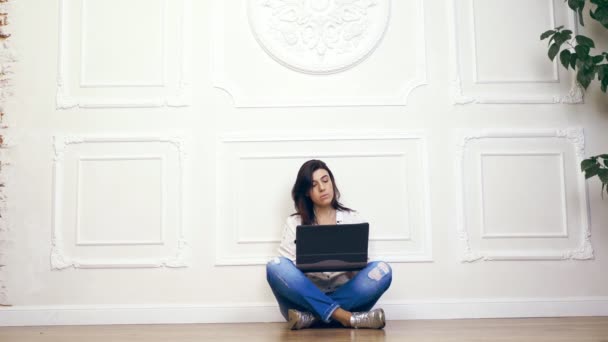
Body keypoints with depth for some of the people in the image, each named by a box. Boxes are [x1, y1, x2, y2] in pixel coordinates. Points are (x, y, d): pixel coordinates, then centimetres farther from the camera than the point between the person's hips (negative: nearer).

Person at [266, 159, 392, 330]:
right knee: (276, 266, -29)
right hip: (307, 297, -1)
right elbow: (287, 269, 1)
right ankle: (348, 317, -35)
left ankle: (312, 318, -31)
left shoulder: (352, 218, 13)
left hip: (344, 295, 1)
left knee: (382, 270, -26)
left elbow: (360, 267, 8)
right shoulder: (294, 223, 11)